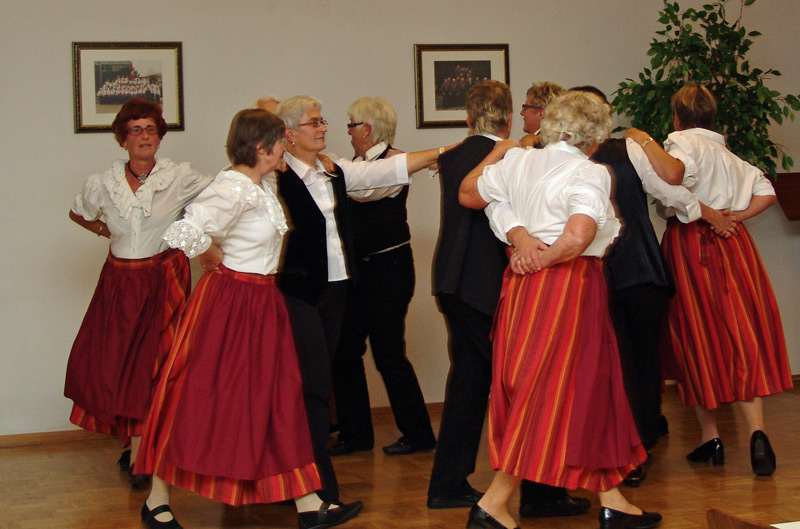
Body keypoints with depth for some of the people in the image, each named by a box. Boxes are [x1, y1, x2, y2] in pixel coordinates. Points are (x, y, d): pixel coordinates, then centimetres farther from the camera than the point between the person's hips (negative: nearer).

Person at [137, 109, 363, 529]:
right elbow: (185, 234, -29)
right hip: (229, 301, -9)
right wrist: (217, 263, -13)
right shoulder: (236, 189, -20)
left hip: (263, 302, 9)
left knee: (279, 398, 8)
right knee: (198, 399, 1)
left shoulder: (261, 186, 8)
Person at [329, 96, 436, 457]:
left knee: (388, 353, -4)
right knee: (344, 351, 6)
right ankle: (356, 434, 16)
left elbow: (364, 189, -29)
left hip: (388, 267, -8)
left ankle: (418, 434, 10)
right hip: (358, 268, 8)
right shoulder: (359, 163, 13)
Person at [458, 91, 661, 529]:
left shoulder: (518, 161, 6)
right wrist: (541, 260, -8)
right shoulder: (589, 174, -12)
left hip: (523, 284, 8)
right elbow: (577, 239, -25)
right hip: (569, 285, -8)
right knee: (549, 393, 0)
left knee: (589, 392, 15)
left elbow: (467, 194, 18)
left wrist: (496, 153, 28)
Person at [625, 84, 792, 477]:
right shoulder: (728, 155, 19)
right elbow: (766, 193, 17)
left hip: (691, 244, -5)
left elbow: (672, 174, -26)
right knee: (742, 337, 0)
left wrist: (642, 140, -15)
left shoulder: (684, 142, -3)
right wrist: (734, 216, 10)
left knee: (698, 341, 4)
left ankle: (710, 437, 10)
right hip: (732, 242, 5)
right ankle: (756, 433, -16)